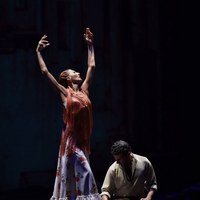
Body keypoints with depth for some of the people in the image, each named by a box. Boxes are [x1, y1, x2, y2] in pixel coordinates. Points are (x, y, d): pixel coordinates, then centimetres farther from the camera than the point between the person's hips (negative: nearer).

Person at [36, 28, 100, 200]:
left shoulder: (84, 90, 13)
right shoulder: (64, 92, 0)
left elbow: (91, 66, 20)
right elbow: (45, 71, -1)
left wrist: (90, 45, 25)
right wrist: (38, 52, 3)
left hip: (83, 138, 5)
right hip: (71, 138, -5)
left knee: (75, 174, 8)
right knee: (84, 171, -11)